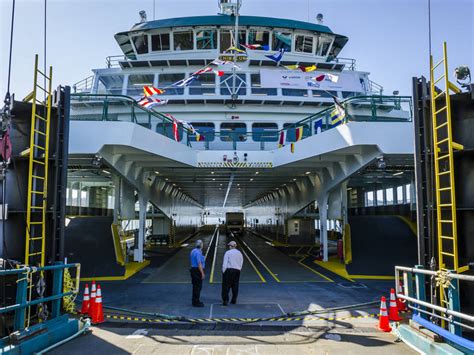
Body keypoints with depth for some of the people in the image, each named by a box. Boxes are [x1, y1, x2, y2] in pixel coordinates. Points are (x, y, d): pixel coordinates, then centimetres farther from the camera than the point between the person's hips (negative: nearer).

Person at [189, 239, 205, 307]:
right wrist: (202, 273, -19)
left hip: (193, 269, 10)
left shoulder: (193, 251, 11)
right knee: (198, 287, -3)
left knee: (195, 286, 17)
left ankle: (195, 301, 25)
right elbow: (199, 263, -21)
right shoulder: (198, 252, -18)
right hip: (198, 271, -10)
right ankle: (196, 302, 1)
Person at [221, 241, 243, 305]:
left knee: (226, 286, -1)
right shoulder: (239, 253, 9)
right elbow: (241, 263, 9)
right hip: (237, 271, 4)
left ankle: (225, 300, -6)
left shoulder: (228, 252, -5)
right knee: (235, 285, 11)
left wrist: (223, 271, -2)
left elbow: (225, 263, -8)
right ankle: (234, 300, 15)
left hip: (228, 270, -4)